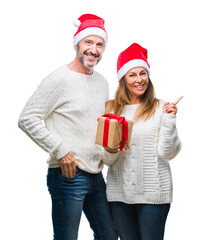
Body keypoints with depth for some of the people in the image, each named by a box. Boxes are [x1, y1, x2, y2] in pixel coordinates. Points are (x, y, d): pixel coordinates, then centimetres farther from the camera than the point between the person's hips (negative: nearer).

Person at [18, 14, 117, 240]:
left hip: (96, 174, 8)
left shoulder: (102, 82, 13)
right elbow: (27, 119, -14)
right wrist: (60, 151, -16)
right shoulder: (59, 79, -11)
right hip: (68, 174, -8)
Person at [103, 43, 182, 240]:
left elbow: (167, 153, -6)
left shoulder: (160, 108, 0)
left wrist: (168, 119, -14)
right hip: (119, 192, 2)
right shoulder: (111, 109, 6)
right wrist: (111, 151, -14)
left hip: (153, 193, -2)